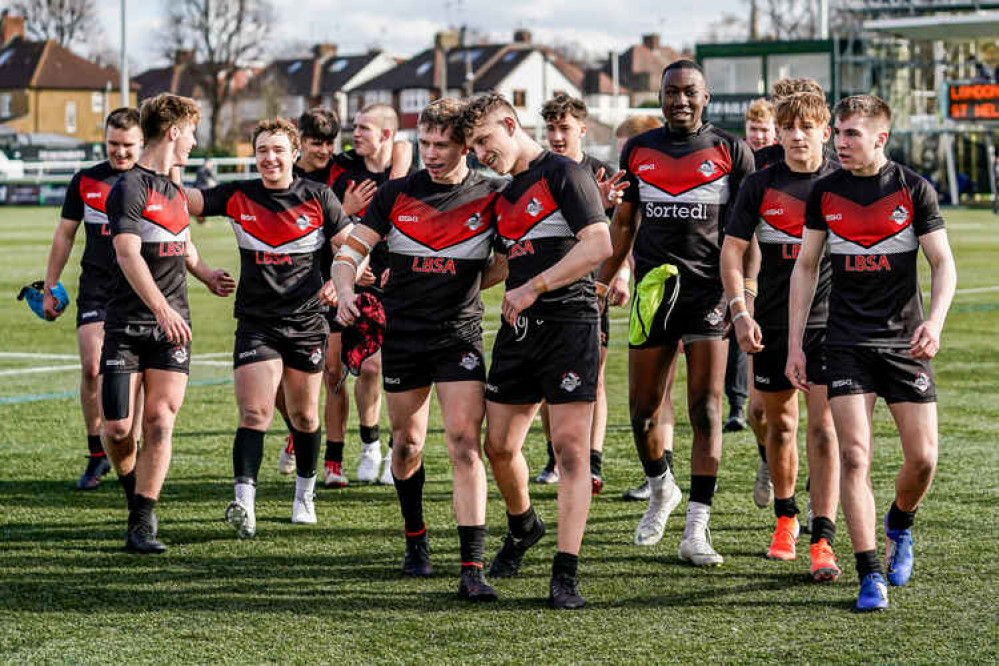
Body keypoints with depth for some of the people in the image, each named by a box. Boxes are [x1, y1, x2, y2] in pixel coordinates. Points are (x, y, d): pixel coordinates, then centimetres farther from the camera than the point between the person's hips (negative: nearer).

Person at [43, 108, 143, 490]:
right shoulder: (85, 181, 7)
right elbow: (65, 234, 13)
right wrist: (50, 288, 12)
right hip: (96, 290, 1)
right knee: (92, 368, -8)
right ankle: (96, 456, 4)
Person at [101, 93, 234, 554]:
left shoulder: (175, 191, 16)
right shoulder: (129, 187, -9)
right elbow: (128, 254, -21)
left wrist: (206, 274, 24)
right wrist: (161, 307, -30)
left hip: (172, 326, 6)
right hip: (127, 325, -6)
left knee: (159, 421, -6)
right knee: (117, 427, -7)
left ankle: (141, 525, -3)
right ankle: (135, 493, 23)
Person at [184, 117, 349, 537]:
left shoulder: (317, 197, -1)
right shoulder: (238, 197, 1)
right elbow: (184, 201, -1)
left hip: (306, 323, 0)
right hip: (256, 324, 0)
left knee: (303, 416, 11)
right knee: (255, 413, -14)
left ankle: (304, 494, 31)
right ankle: (244, 504, -23)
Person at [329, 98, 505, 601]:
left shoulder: (491, 196, -2)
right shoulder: (396, 193, 2)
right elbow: (350, 251, 3)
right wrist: (345, 290, -16)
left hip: (460, 336, -2)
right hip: (401, 336, 2)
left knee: (465, 444, -13)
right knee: (407, 444, 10)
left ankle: (472, 568, -14)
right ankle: (415, 540, 34)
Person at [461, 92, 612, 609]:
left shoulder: (563, 174, -6)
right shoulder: (504, 197, 18)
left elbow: (598, 245, -17)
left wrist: (533, 288, -17)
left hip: (569, 322, -8)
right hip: (518, 329, 8)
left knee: (571, 447, -10)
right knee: (499, 444, 10)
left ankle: (565, 574, -11)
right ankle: (522, 527, 38)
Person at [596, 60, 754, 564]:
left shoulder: (730, 152, 2)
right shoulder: (638, 151, 9)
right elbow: (622, 223, 18)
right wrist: (600, 285, 14)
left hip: (709, 293, -3)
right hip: (652, 292, 3)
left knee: (706, 411, -7)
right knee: (642, 409, 5)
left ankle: (696, 531, -6)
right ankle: (661, 491, 34)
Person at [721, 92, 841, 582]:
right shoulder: (760, 186, 2)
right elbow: (732, 250, 4)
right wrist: (739, 312, -7)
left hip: (829, 322, -2)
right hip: (773, 323, 2)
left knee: (824, 427, -11)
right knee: (780, 425, 12)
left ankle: (822, 542, -14)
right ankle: (785, 521, 33)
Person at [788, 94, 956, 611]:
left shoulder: (913, 190, -2)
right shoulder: (825, 193, 4)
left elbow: (943, 263, 0)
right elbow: (805, 267, 11)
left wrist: (934, 322, -18)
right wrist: (794, 345, 6)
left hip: (904, 341, -1)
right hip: (847, 343, 1)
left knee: (922, 458, -3)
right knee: (854, 456, -11)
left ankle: (899, 526, 30)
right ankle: (870, 574, -6)